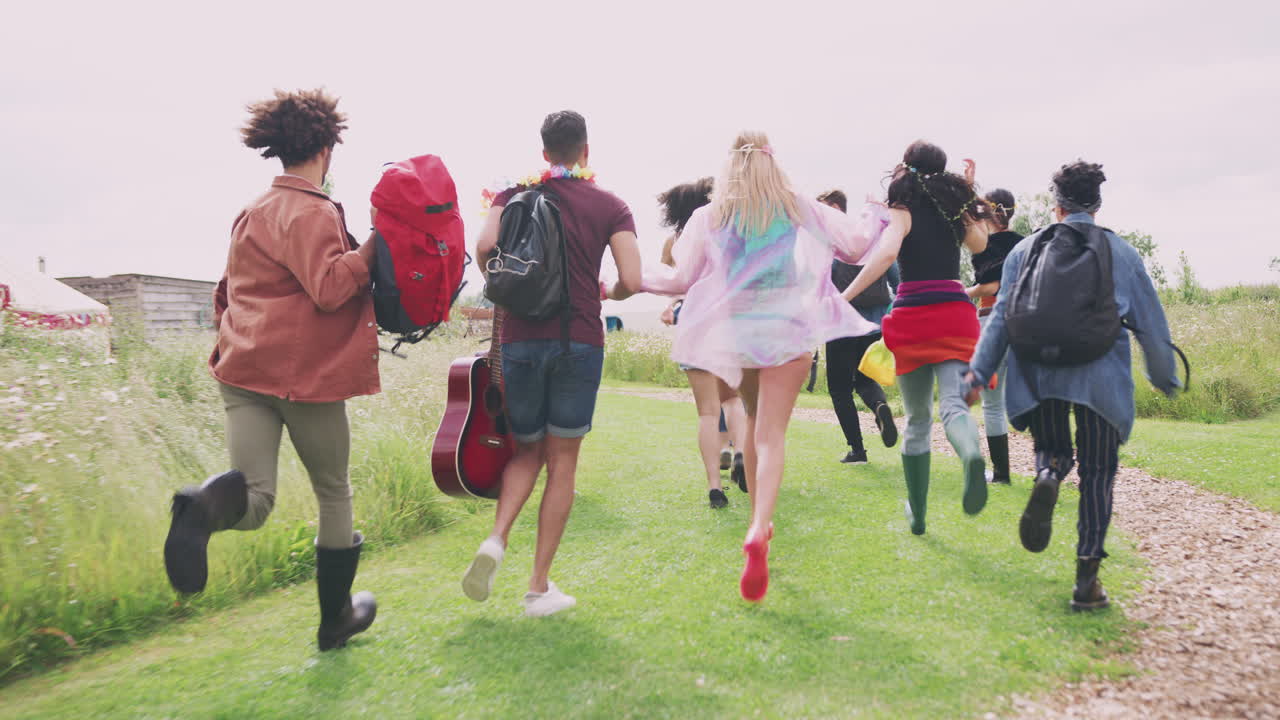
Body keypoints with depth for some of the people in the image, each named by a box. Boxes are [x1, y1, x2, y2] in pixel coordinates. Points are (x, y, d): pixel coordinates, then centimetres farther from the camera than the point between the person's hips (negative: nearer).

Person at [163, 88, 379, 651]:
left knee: (254, 501, -3)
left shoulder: (254, 212, 17)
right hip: (306, 373, -6)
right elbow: (329, 288, -21)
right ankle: (336, 618, 23)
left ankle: (207, 504, -40)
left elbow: (231, 289, 25)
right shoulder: (312, 212, -9)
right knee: (333, 494, 11)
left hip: (245, 370, 7)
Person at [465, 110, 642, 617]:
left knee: (527, 451, 20)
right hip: (579, 342, -1)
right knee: (562, 462, 8)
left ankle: (496, 540, -5)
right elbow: (631, 281, -6)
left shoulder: (516, 193, 9)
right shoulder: (610, 205, 6)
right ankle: (540, 587, 11)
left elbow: (486, 244, -11)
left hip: (520, 339, 2)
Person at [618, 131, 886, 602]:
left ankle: (759, 520, 29)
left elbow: (682, 281, 2)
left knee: (754, 419, 22)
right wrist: (876, 216, 32)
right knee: (771, 433, -5)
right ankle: (759, 531, -25)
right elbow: (856, 243, 11)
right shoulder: (802, 210, 4)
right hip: (788, 333, -1)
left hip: (732, 334, 1)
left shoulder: (709, 217, 2)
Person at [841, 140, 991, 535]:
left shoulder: (902, 210, 0)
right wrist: (968, 194, 33)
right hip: (955, 312, 2)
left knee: (917, 420, 12)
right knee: (953, 404, -10)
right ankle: (972, 456, -47)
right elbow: (979, 244, 33)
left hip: (913, 316, -2)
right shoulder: (956, 206, 14)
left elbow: (887, 253, -21)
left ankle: (917, 513, 21)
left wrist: (844, 297, -22)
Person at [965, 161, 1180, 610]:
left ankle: (1048, 473, -18)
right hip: (1100, 376, 0)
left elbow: (1001, 316, 5)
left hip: (1038, 373, 1)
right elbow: (1150, 323, 14)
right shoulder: (1122, 252, 11)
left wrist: (979, 373, 5)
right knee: (1096, 473, 7)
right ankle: (1087, 578, 4)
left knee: (1053, 449, 20)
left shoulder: (1027, 248, 10)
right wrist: (1166, 380, 24)